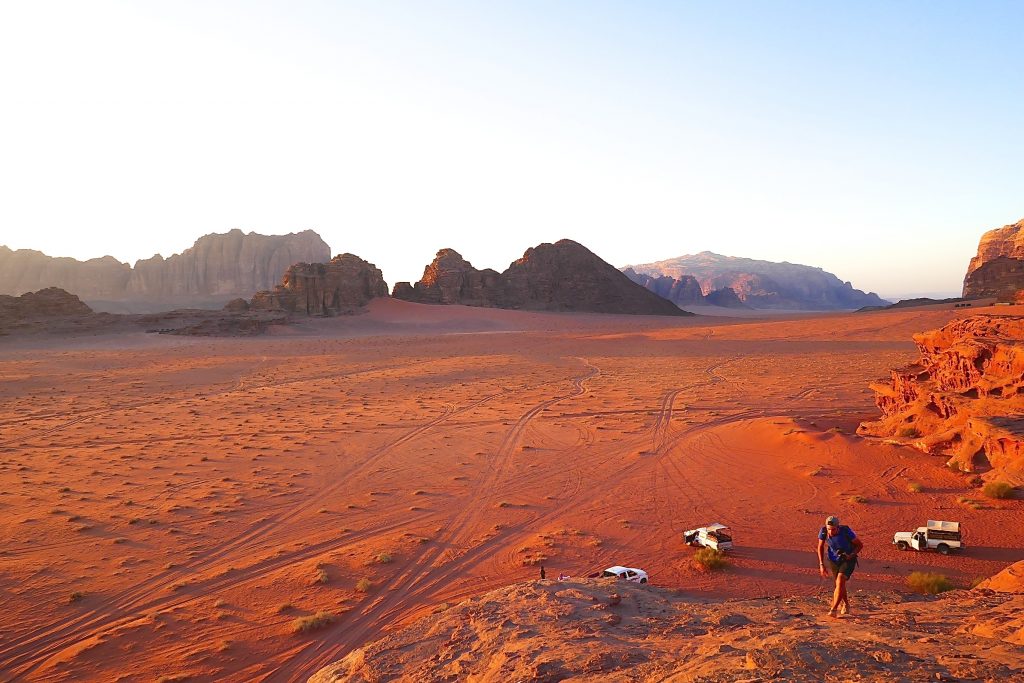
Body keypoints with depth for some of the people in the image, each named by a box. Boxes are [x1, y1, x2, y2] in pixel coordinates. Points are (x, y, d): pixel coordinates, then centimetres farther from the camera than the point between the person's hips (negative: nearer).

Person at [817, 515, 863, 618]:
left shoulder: (846, 531, -30)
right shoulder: (823, 531, -23)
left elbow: (860, 544, -14)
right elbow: (820, 547, -4)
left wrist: (850, 556, -27)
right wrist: (821, 565, -8)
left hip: (848, 560, -4)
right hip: (834, 560, 4)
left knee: (840, 582, -21)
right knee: (839, 584, 17)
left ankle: (834, 610, -19)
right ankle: (846, 605, 43)